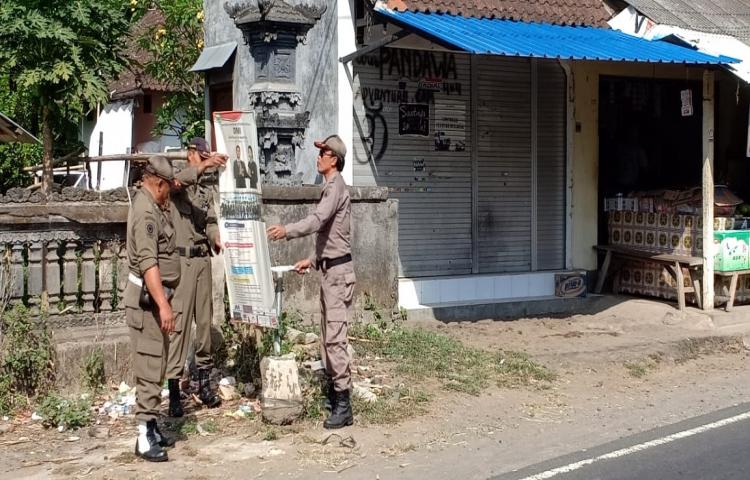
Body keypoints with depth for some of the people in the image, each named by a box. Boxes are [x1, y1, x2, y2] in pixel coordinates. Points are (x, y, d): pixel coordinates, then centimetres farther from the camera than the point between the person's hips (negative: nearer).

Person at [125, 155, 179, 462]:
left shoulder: (153, 205, 14)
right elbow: (148, 262, -27)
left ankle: (152, 428, 23)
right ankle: (144, 436, -6)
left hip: (155, 296, 11)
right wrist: (163, 305, -30)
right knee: (149, 366, -9)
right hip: (147, 298, -11)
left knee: (156, 364, 15)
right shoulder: (146, 211, -17)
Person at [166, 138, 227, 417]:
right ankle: (173, 389, -8)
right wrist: (203, 166, -38)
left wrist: (218, 240, -14)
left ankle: (204, 382, 19)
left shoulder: (206, 192, 19)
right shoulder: (176, 184, 0)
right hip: (182, 258, -7)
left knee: (205, 320, 10)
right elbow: (178, 180, -25)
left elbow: (211, 224, 6)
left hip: (203, 258, 7)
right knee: (179, 321, -9)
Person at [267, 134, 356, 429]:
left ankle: (344, 405, -12)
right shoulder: (330, 187, 20)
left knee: (335, 336, -13)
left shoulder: (336, 186, -12)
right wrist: (312, 260, 25)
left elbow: (317, 220, -29)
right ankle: (334, 389, 22)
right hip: (330, 269, 11)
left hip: (338, 271, -11)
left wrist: (287, 231, -37)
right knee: (327, 335, 14)